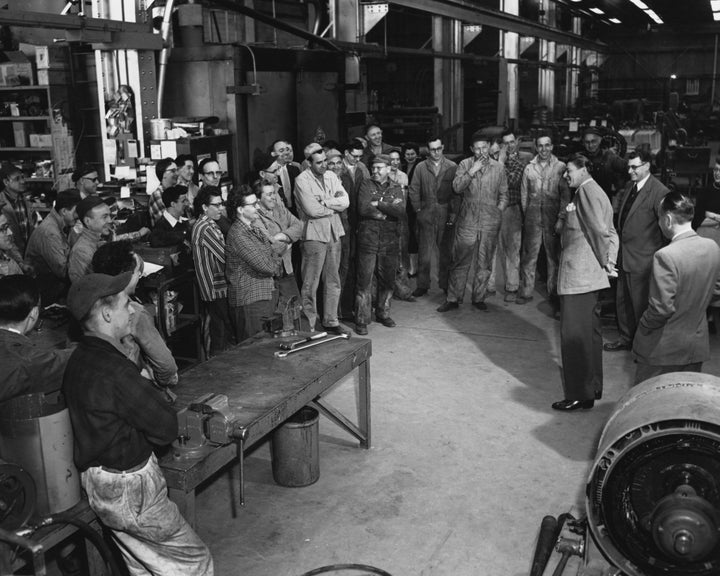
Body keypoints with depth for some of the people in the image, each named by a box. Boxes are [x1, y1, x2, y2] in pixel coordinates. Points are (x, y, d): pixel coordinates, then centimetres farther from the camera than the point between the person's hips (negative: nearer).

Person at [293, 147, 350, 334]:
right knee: (310, 284, -2)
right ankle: (308, 325, 7)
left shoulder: (331, 176, 11)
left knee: (333, 282, 12)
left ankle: (330, 322, 22)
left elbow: (345, 201, 0)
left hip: (334, 233, 6)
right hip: (314, 235, -6)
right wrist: (335, 205, -4)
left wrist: (324, 202, -14)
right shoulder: (302, 180, -9)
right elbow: (313, 210, -19)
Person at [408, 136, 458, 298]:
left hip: (446, 214, 0)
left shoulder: (452, 167, 1)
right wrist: (418, 209, 2)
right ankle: (422, 285, 8)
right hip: (426, 214, 1)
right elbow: (414, 190, 9)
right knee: (424, 252, 1)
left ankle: (445, 284, 16)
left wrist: (454, 212, -5)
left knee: (446, 251, 6)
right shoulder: (420, 167, 5)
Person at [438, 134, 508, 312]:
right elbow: (457, 187, -9)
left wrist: (498, 212, 4)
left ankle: (479, 298, 18)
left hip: (490, 223, 1)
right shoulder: (465, 165, 3)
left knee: (484, 263, 6)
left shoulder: (499, 168, 7)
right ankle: (453, 299, 10)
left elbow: (503, 195, 14)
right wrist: (472, 171, -15)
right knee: (459, 262, 1)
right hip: (467, 221, -1)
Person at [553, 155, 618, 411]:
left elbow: (600, 230, -19)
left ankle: (580, 395, 0)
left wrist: (605, 261, -8)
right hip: (589, 274, 11)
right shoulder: (592, 191, 17)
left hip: (578, 274, -11)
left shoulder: (587, 191, -13)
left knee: (575, 333, -5)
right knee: (589, 331, 17)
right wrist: (610, 260, 8)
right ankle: (592, 387, 28)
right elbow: (610, 233, 16)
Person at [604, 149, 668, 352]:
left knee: (641, 304, 4)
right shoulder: (629, 186, 9)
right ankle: (626, 338, 35)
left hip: (643, 259, -8)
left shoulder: (658, 192, -17)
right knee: (622, 300, 19)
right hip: (624, 256, 8)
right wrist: (619, 243, 15)